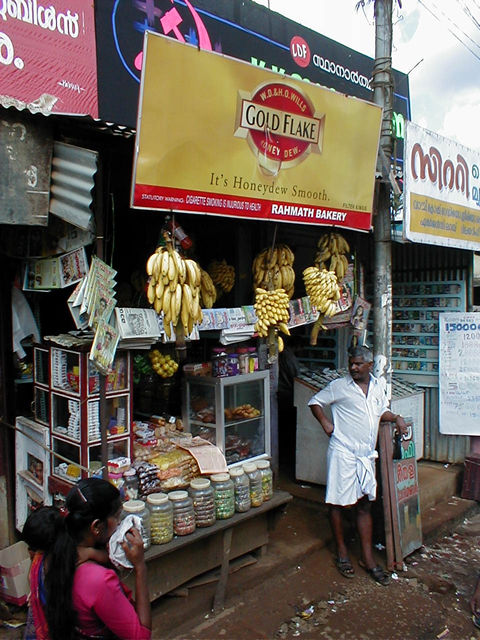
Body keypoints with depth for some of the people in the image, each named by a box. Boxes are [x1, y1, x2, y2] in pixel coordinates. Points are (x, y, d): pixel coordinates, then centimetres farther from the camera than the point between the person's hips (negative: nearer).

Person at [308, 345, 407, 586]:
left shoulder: (378, 386, 9)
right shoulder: (339, 386, -6)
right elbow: (315, 402, 3)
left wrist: (396, 418, 5)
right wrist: (325, 422, -9)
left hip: (366, 455, 5)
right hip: (343, 452, -4)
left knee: (364, 505, 11)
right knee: (338, 502, 4)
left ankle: (368, 557, 20)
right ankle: (341, 553, 21)